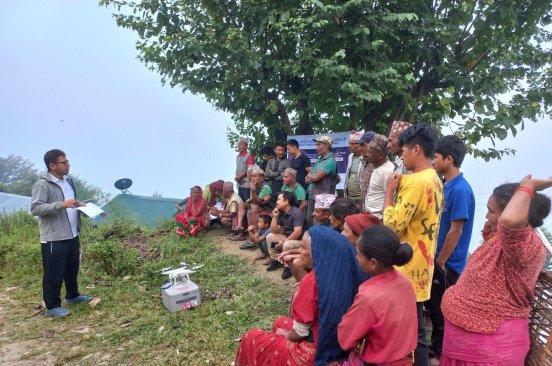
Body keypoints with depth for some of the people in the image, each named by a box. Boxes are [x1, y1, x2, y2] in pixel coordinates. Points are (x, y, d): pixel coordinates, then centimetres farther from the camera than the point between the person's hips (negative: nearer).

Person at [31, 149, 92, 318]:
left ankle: (72, 296, 38)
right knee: (54, 274, 3)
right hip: (54, 239, -8)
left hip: (72, 236, 8)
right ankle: (52, 307, 17)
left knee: (72, 269, 21)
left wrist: (80, 205, 6)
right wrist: (61, 205, -30)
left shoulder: (68, 181, 13)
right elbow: (35, 208, -21)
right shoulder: (42, 185, -14)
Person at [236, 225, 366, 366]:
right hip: (336, 345, 7)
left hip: (314, 353, -7)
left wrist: (285, 335, 2)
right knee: (280, 322, 29)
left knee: (251, 338, 11)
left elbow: (299, 332, -19)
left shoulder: (312, 279, -28)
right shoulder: (341, 273, -8)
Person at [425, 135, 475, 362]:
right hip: (438, 258, 8)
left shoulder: (460, 190, -23)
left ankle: (444, 355, 28)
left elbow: (455, 231, -21)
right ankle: (436, 347, 39)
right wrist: (435, 258, 12)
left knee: (443, 311, 8)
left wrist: (441, 262, -13)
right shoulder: (445, 186, 5)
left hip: (448, 264, -8)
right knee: (432, 305, 20)